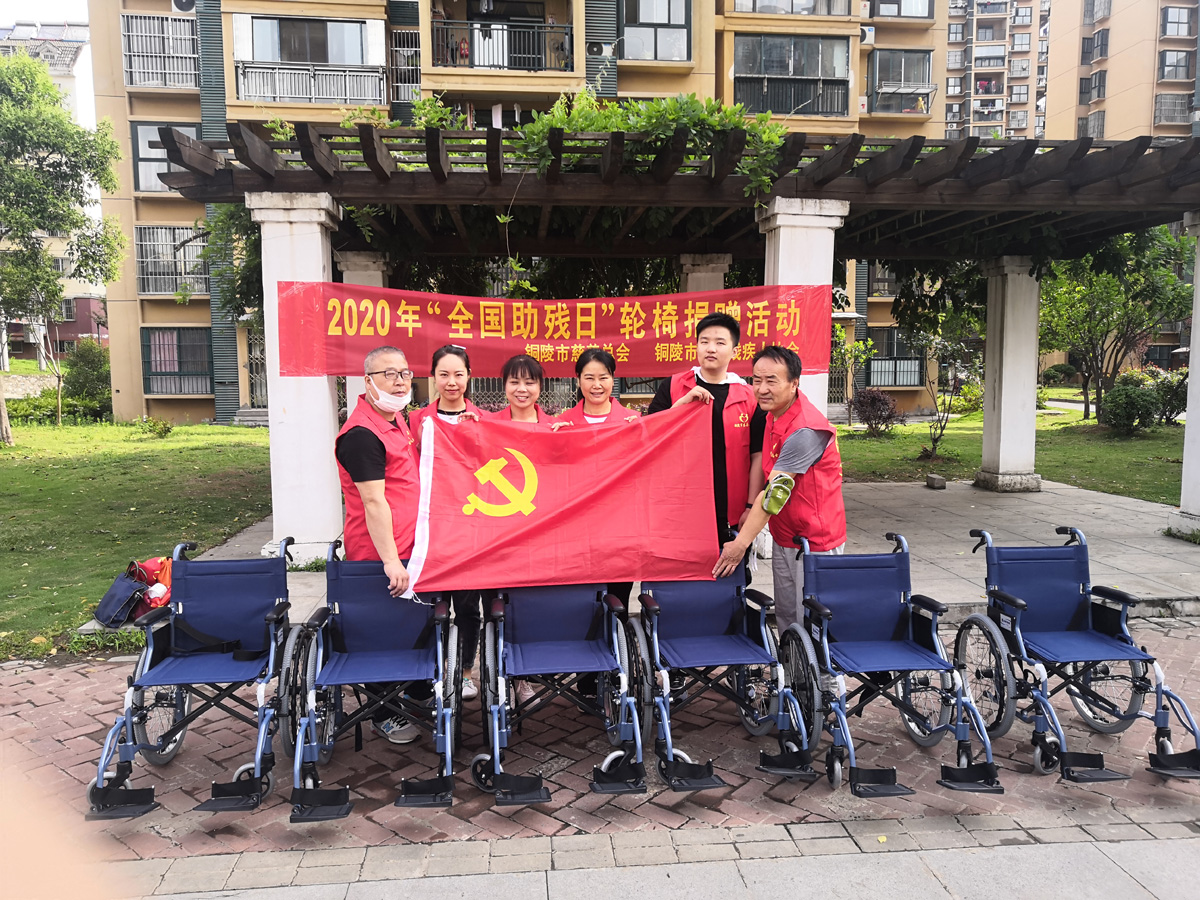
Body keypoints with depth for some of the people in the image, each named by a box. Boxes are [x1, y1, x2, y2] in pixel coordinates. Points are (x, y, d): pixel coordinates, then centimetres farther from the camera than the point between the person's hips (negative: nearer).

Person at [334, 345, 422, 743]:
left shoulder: (397, 418, 11)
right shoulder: (362, 434, -20)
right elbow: (373, 502, -25)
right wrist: (391, 560, -28)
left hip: (403, 548, 9)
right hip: (378, 555, -9)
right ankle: (383, 716, 18)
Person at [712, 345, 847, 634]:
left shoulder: (806, 430, -24)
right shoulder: (774, 415, 6)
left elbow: (776, 492, -26)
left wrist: (741, 543, -24)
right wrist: (749, 512, 9)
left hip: (814, 542, -8)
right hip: (784, 538, 8)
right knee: (786, 618, 14)